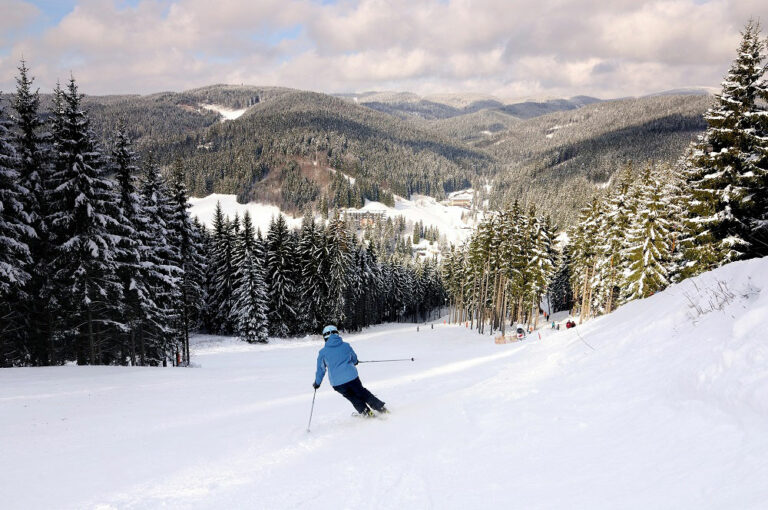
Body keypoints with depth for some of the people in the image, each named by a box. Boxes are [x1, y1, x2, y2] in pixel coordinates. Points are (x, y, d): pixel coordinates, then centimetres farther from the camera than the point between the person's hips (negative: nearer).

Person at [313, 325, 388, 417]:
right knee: (362, 393, 20)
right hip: (352, 376, 1)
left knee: (352, 397, 21)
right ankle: (382, 408, 19)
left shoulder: (322, 352, 2)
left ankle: (366, 412, 12)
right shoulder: (346, 345, 6)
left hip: (337, 382, -1)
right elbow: (354, 359, 21)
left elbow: (320, 369, 7)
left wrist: (317, 383, 22)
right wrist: (354, 362, 45)